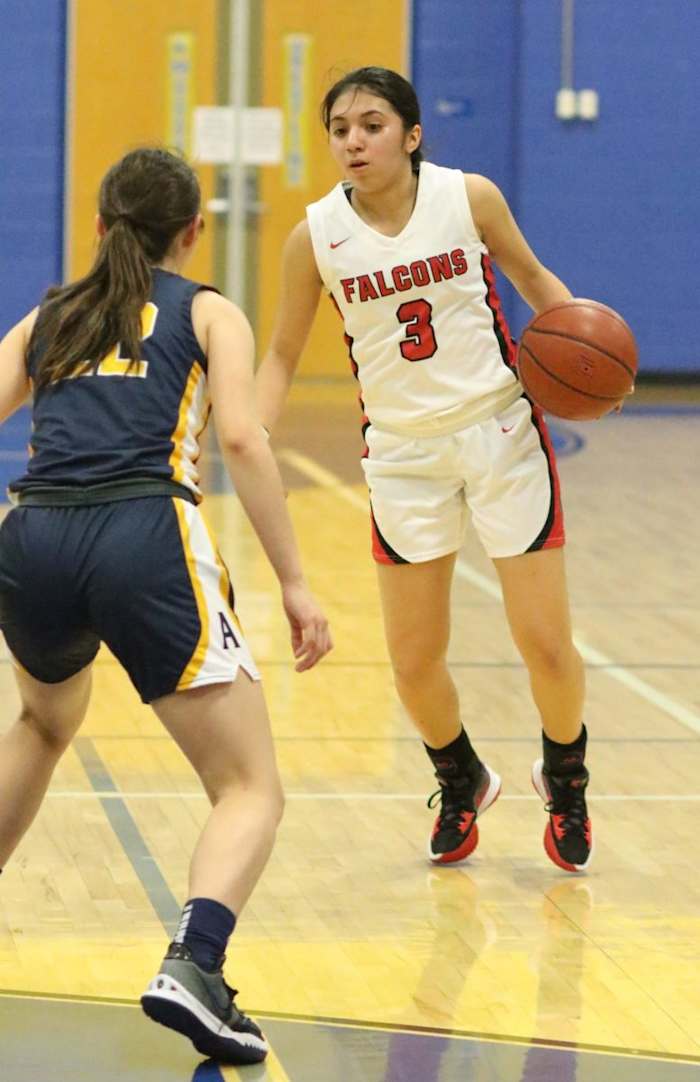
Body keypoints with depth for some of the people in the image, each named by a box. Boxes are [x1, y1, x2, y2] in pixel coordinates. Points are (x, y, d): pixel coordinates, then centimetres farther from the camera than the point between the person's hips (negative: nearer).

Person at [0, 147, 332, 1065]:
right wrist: (293, 583, -1)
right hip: (145, 540, -4)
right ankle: (193, 968, -26)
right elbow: (241, 439, 0)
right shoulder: (208, 312, 17)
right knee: (252, 791, 0)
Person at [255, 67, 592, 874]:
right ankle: (461, 783, 35)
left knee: (546, 644, 0)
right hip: (403, 452, 1)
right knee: (414, 662, 4)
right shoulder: (316, 237, -8)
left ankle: (564, 782, 29)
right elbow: (283, 353, 4)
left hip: (502, 433, -1)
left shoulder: (470, 196, -10)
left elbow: (531, 275, 7)